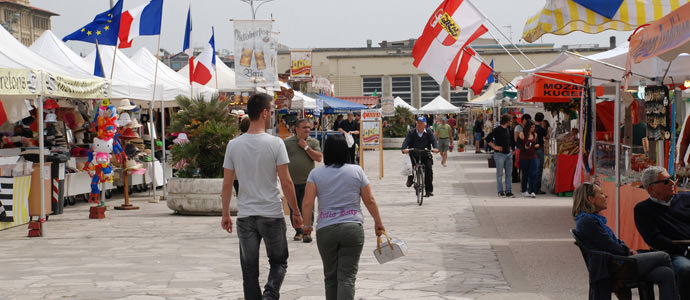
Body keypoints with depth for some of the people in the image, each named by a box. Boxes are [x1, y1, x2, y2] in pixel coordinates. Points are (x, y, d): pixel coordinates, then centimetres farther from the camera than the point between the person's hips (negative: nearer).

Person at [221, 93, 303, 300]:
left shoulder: (234, 145, -1)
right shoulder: (275, 143, -10)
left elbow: (227, 184, 3)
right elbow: (286, 182, -9)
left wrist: (225, 214, 14)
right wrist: (296, 212, 2)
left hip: (245, 217, 2)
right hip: (272, 216, -2)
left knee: (249, 269, 10)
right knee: (279, 262, 14)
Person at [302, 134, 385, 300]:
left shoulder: (316, 173, 4)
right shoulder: (357, 171, 4)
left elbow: (307, 203, -3)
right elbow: (370, 201, 5)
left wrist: (306, 225, 9)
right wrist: (378, 223, 16)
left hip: (325, 230, 1)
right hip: (353, 229, -1)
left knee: (330, 276, 14)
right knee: (347, 276, -4)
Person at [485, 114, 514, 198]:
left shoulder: (508, 129, 11)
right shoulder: (497, 130, -12)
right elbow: (487, 139, -14)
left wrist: (510, 148, 17)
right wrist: (495, 147, -13)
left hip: (508, 154, 7)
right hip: (500, 154, -7)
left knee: (509, 173, 7)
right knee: (500, 174, 0)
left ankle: (508, 191, 12)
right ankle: (500, 191, 6)